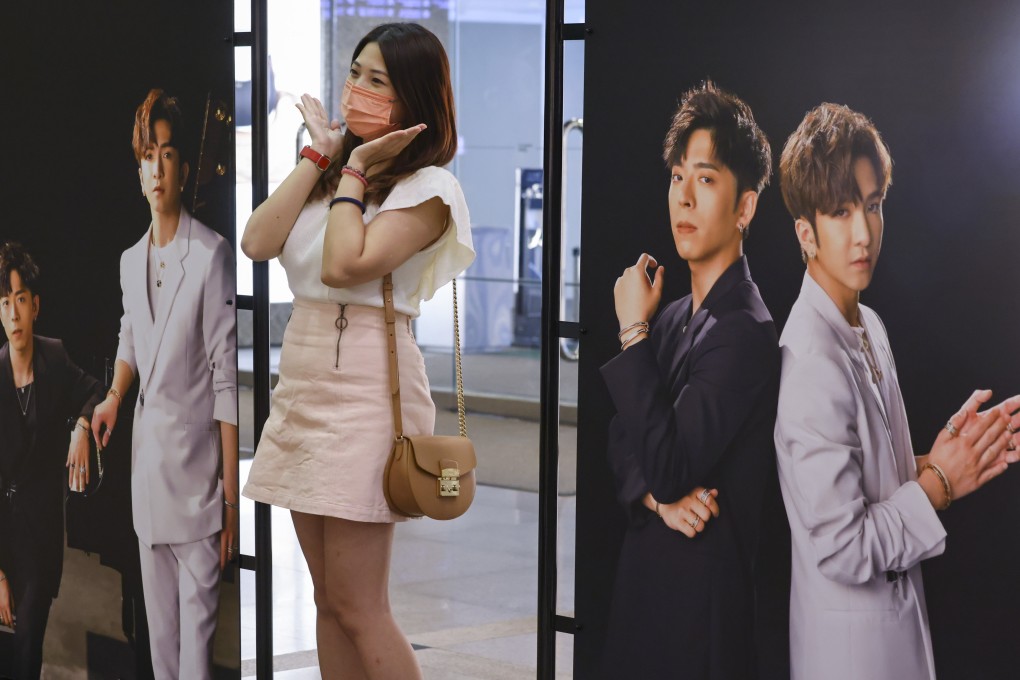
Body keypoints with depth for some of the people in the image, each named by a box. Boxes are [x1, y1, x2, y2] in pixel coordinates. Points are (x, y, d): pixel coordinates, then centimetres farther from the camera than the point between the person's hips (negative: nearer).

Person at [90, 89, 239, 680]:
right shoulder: (131, 261, 9)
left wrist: (232, 499, -14)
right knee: (159, 621, 15)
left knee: (198, 620, -3)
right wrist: (115, 397, 3)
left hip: (197, 470, -7)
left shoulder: (212, 255, -13)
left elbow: (228, 378, -14)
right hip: (145, 460, 7)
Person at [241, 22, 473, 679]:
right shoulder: (332, 173, 15)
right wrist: (320, 156, 3)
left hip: (364, 383, -8)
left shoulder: (428, 187, -7)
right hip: (304, 374, 8)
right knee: (330, 600, 12)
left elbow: (346, 266, -21)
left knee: (358, 608, -5)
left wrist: (355, 170, -9)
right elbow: (257, 243, 1)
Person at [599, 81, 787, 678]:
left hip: (704, 590, -8)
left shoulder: (747, 332, -19)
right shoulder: (672, 317, 8)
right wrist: (659, 498, -11)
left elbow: (668, 466, -23)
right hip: (643, 576, 8)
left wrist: (634, 332, -16)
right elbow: (623, 444, 11)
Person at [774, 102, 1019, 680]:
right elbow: (842, 549, -24)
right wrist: (941, 482, -14)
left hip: (899, 610, 8)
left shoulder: (871, 328, 4)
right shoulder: (813, 363, -25)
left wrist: (954, 454, -3)